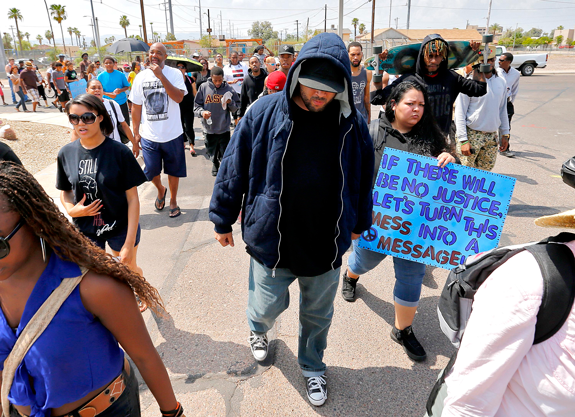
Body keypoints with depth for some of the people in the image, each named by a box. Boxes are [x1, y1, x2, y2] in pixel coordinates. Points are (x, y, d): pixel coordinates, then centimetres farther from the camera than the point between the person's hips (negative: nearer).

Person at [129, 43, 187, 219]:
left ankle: (173, 201, 30)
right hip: (149, 136, 2)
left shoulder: (174, 73, -5)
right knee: (151, 171, 7)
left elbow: (179, 97, -21)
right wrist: (136, 132, 7)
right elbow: (136, 107, 8)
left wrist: (160, 76, -24)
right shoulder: (141, 77, 4)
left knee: (173, 170, 10)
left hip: (172, 134, -2)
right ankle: (161, 190, 39)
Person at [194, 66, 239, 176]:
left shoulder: (228, 89, -2)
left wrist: (230, 103, -19)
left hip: (224, 128, -1)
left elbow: (236, 108, 2)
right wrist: (202, 112, -17)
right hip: (209, 128, 1)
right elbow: (196, 105, 3)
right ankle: (215, 164, 46)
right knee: (212, 152, 18)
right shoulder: (204, 87, -2)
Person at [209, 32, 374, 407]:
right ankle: (259, 329, 53)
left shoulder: (352, 123, -7)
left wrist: (358, 222, 15)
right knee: (268, 307, 15)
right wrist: (223, 220, 2)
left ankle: (313, 366, 48)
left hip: (327, 243, 2)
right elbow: (234, 169, -4)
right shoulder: (265, 113, -11)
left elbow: (363, 178, 7)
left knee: (318, 314, 19)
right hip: (271, 239, -1)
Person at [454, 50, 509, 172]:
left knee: (485, 172, 8)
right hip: (471, 134, -5)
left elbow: (503, 110, 19)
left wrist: (505, 134, 17)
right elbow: (460, 113, -9)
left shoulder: (501, 82, 10)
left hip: (492, 136, 5)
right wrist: (463, 140, -14)